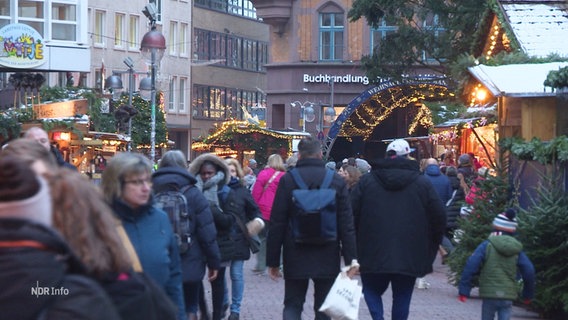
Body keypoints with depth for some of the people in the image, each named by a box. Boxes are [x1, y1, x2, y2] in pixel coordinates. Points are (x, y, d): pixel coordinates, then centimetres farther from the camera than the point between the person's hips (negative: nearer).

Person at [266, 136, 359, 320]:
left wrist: (273, 261, 0)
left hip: (295, 257, -1)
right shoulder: (337, 181, -2)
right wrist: (351, 259, 0)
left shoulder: (288, 180, -6)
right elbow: (346, 224, -3)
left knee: (292, 305, 8)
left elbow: (277, 224, -5)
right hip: (327, 259, 1)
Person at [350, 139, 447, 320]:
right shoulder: (422, 183, 1)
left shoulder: (367, 181, 2)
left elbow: (352, 213, 0)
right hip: (409, 257, 0)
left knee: (372, 290, 13)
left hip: (373, 253, 0)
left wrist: (355, 247, 9)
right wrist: (431, 248, 13)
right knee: (402, 296, 10)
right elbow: (439, 217, 2)